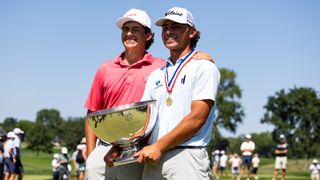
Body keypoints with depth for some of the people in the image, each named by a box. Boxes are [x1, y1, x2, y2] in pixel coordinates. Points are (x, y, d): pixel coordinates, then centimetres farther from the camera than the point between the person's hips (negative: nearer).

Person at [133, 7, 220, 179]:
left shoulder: (204, 68, 2)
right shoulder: (156, 75, 21)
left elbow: (197, 118, -9)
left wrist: (158, 146, -13)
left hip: (187, 156, -5)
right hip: (153, 158, 5)